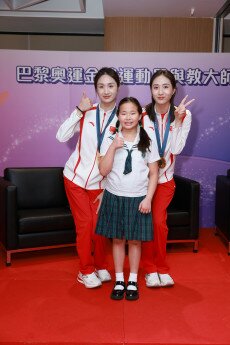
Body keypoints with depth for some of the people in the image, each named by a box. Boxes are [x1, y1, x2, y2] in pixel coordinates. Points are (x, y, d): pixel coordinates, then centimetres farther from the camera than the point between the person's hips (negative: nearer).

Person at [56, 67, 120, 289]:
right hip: (76, 177, 0)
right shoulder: (87, 113, -3)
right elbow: (61, 137, -10)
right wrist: (79, 111, -15)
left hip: (100, 183, 0)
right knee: (84, 225, 1)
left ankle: (100, 266, 27)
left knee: (98, 225, 3)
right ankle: (86, 270, 19)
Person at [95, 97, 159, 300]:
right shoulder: (110, 140, -3)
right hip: (114, 197, 1)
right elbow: (103, 171, -10)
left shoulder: (147, 142, -3)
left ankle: (133, 281, 26)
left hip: (138, 198, 0)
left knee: (135, 240, 10)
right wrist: (113, 147, -19)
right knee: (117, 239, 11)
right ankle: (119, 280, 25)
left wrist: (148, 199, -9)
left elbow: (154, 173, -1)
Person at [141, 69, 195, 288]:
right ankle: (150, 269, 18)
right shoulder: (143, 114, -11)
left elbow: (176, 149, -16)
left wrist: (177, 120, -22)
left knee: (159, 221, -8)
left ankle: (161, 268, 13)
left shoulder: (184, 115, -8)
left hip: (165, 177, 1)